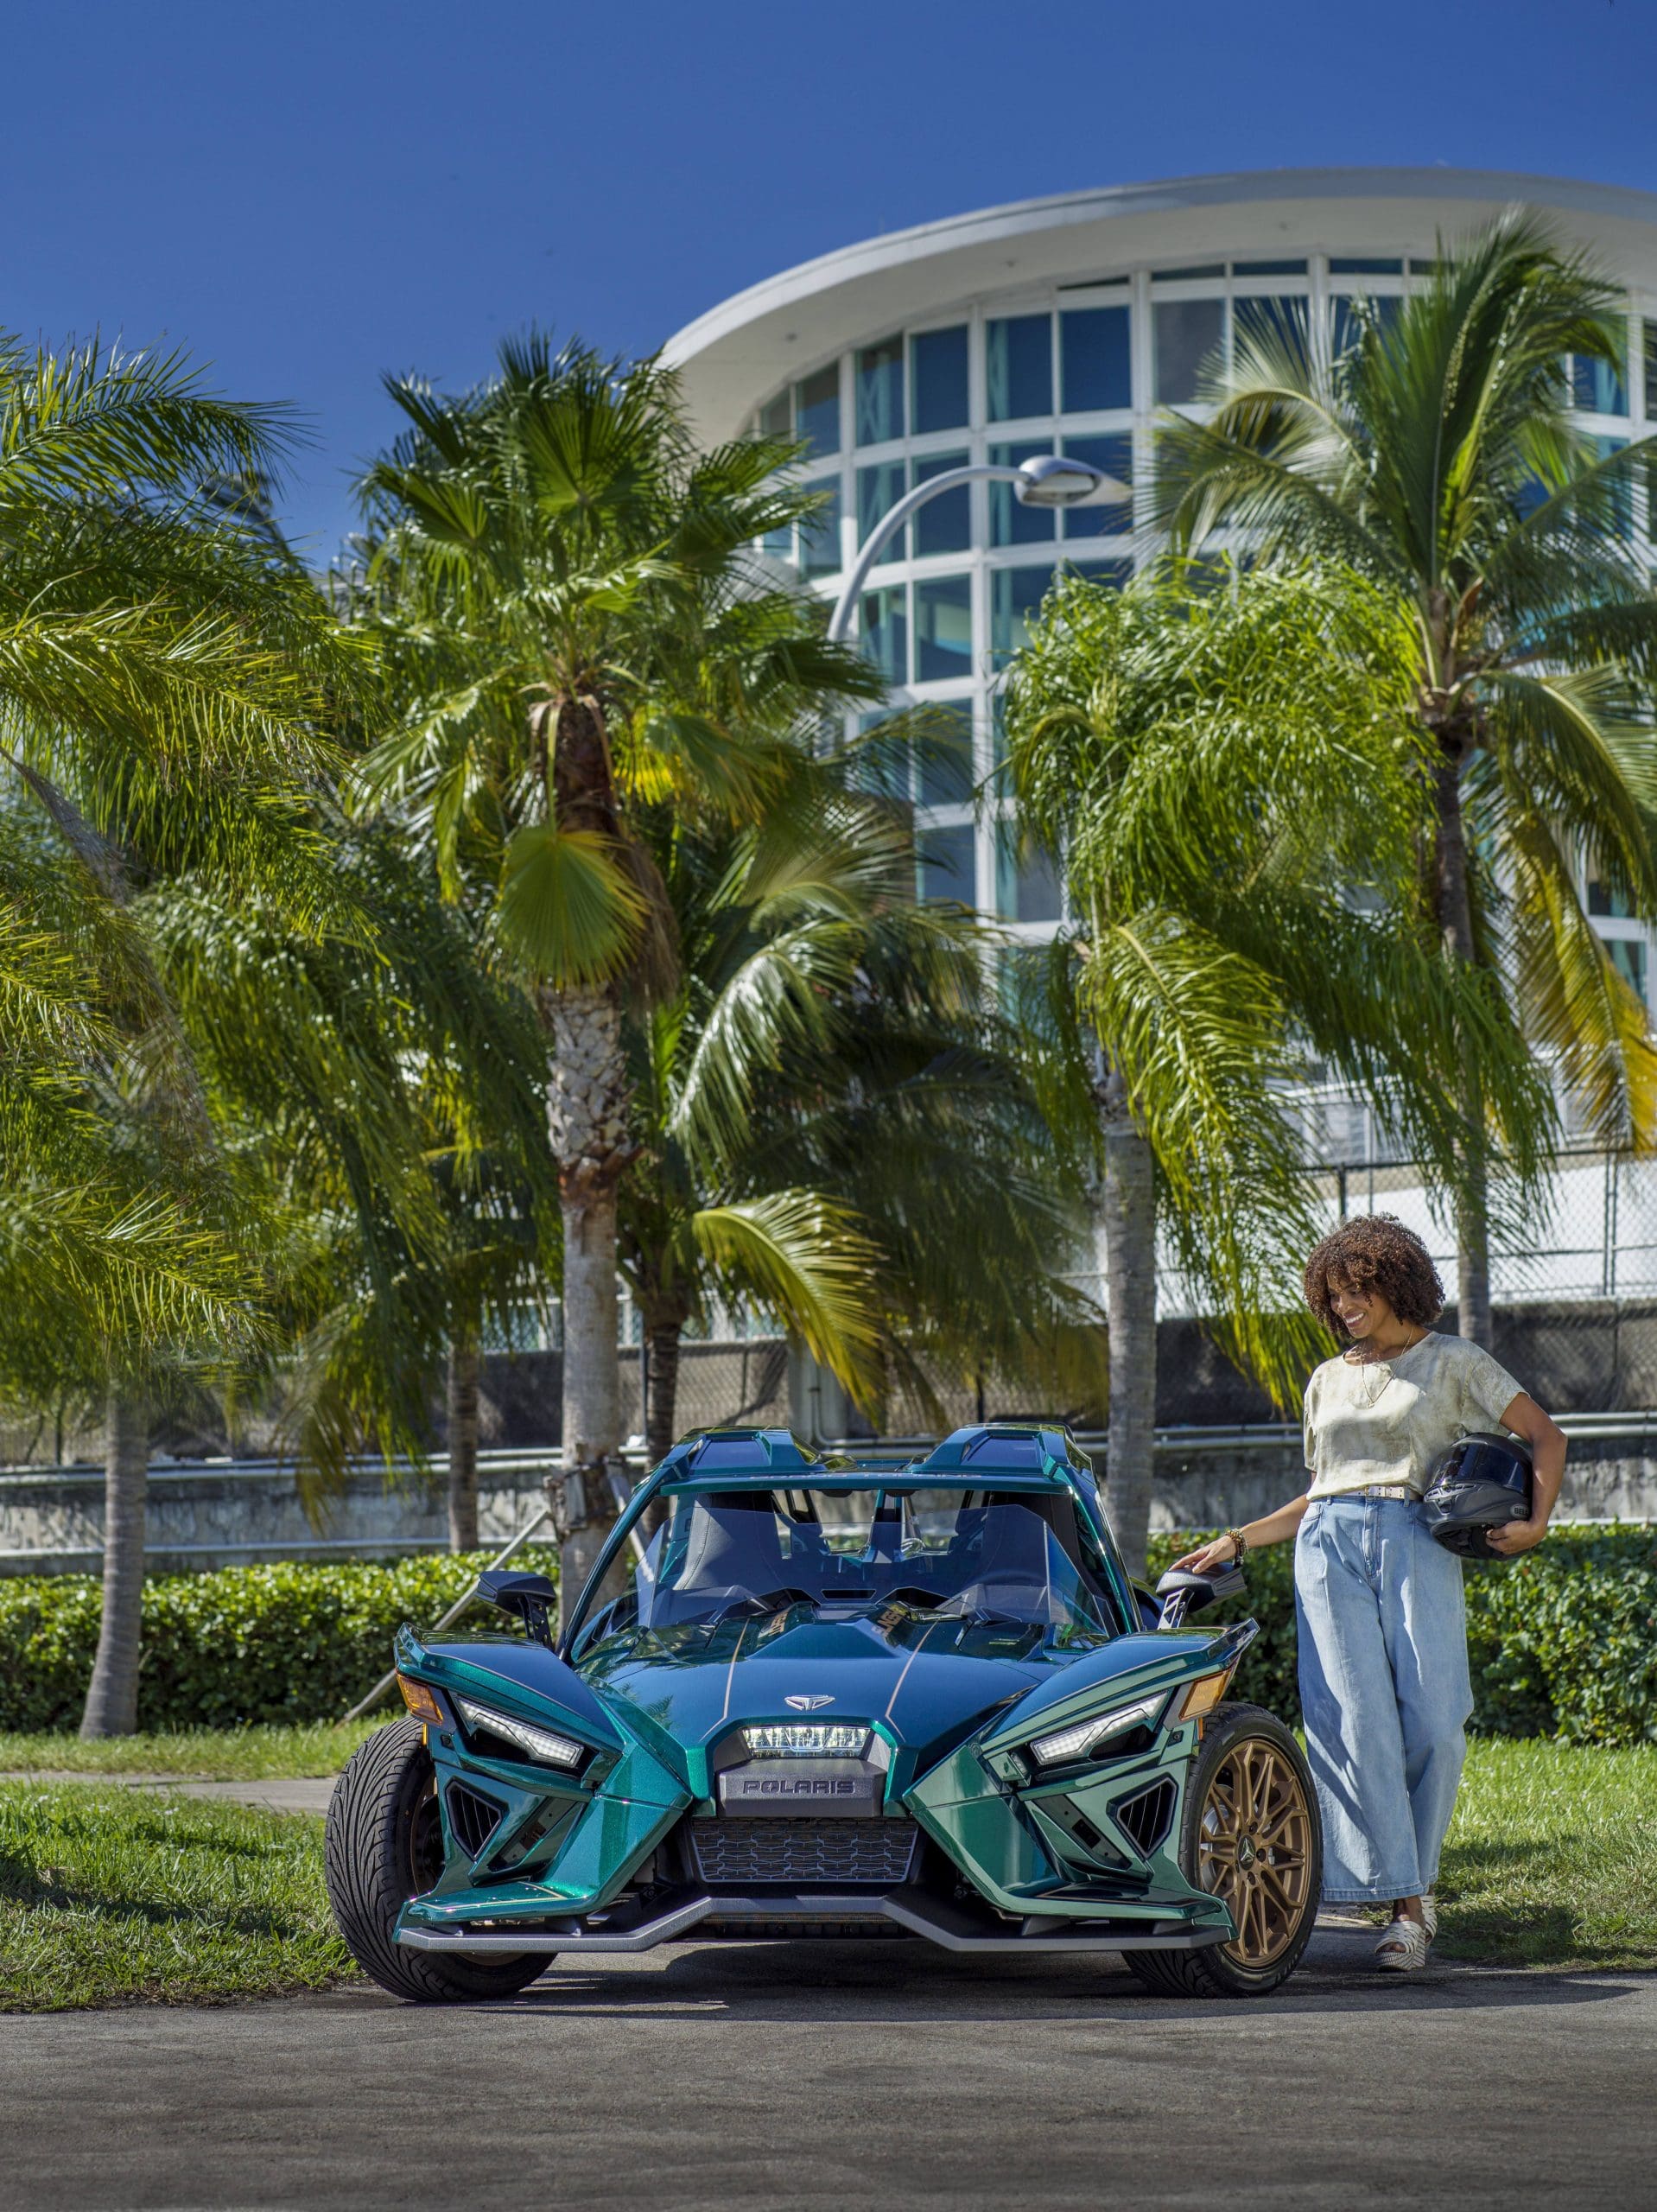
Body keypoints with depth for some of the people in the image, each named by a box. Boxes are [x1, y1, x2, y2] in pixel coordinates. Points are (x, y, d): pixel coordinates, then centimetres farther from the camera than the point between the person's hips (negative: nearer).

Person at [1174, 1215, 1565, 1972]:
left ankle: (1414, 1874, 5)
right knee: (1356, 1721, -12)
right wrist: (1238, 1541, 20)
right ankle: (1407, 1904, -11)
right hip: (1329, 1545, 3)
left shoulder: (1453, 1363, 10)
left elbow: (1544, 1436, 9)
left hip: (1415, 1545, -3)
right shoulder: (1328, 1380, 22)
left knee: (1432, 1719, -16)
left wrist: (1535, 1523, -5)